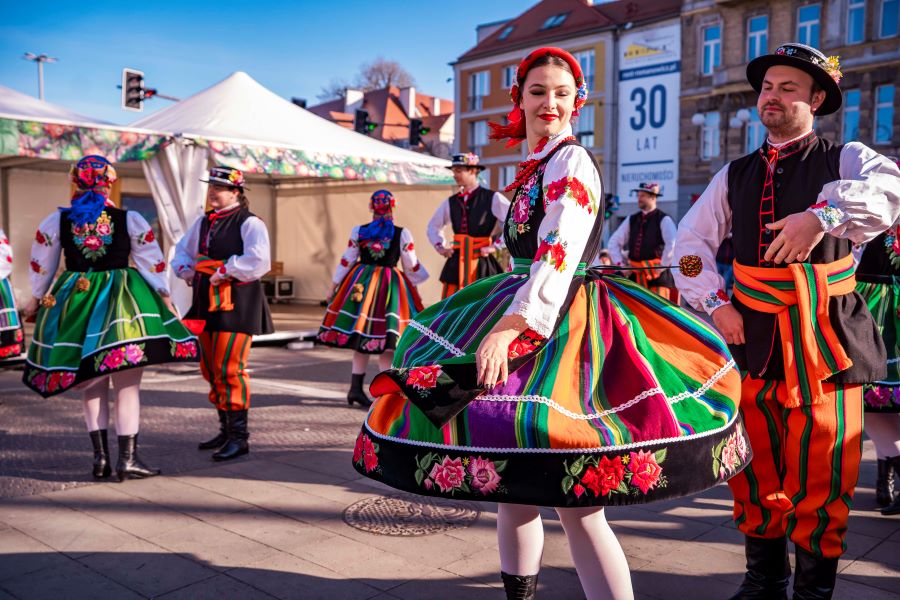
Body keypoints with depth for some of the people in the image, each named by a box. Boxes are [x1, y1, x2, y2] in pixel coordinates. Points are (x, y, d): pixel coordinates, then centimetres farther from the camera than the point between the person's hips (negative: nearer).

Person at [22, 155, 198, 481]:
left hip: (74, 300, 3)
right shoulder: (130, 219, -3)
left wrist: (37, 299, 26)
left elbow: (41, 268, 12)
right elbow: (153, 264, 0)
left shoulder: (56, 221, 3)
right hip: (123, 299, -3)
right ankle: (127, 458, 2)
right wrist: (164, 298, 11)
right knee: (127, 383, 2)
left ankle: (100, 455, 13)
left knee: (92, 382, 13)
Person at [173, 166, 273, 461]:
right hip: (207, 301, 8)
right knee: (211, 368, 13)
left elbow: (258, 259, -24)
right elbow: (183, 251, 27)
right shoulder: (204, 222, 15)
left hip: (236, 302, -8)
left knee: (228, 368, -10)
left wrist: (224, 272, -20)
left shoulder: (249, 223, -9)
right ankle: (226, 429, 26)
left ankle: (239, 436, 0)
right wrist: (186, 270, 8)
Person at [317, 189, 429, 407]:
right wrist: (419, 279, 22)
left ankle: (356, 388, 16)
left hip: (361, 284, 3)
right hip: (390, 286, -3)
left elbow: (346, 261, 5)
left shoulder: (358, 231, 1)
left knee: (361, 339, 11)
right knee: (386, 343, 0)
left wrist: (335, 285, 15)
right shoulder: (402, 234, -4)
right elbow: (412, 266, 2)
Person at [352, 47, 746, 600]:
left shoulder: (571, 161, -10)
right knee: (511, 475, 16)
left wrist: (510, 326, -30)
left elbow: (560, 255, -22)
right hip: (523, 314, 9)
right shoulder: (537, 165, 17)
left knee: (573, 501, -13)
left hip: (560, 321, -9)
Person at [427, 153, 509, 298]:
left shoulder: (492, 198, -4)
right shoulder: (451, 202, 11)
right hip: (456, 263, 5)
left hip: (481, 264, -5)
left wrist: (496, 245, -11)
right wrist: (440, 246, 11)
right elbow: (433, 226, 26)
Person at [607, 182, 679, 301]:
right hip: (635, 275, 5)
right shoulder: (632, 220, 14)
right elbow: (614, 242, 17)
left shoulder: (664, 220, -3)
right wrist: (620, 263, 6)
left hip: (657, 275, -5)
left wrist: (663, 266, -16)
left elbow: (673, 244, -17)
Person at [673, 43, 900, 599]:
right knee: (755, 472, 9)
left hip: (825, 345, -3)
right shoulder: (737, 174, 14)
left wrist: (823, 213, -35)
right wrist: (716, 303, -1)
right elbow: (692, 241, 12)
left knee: (821, 480, 0)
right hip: (752, 341, 3)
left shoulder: (845, 160, 3)